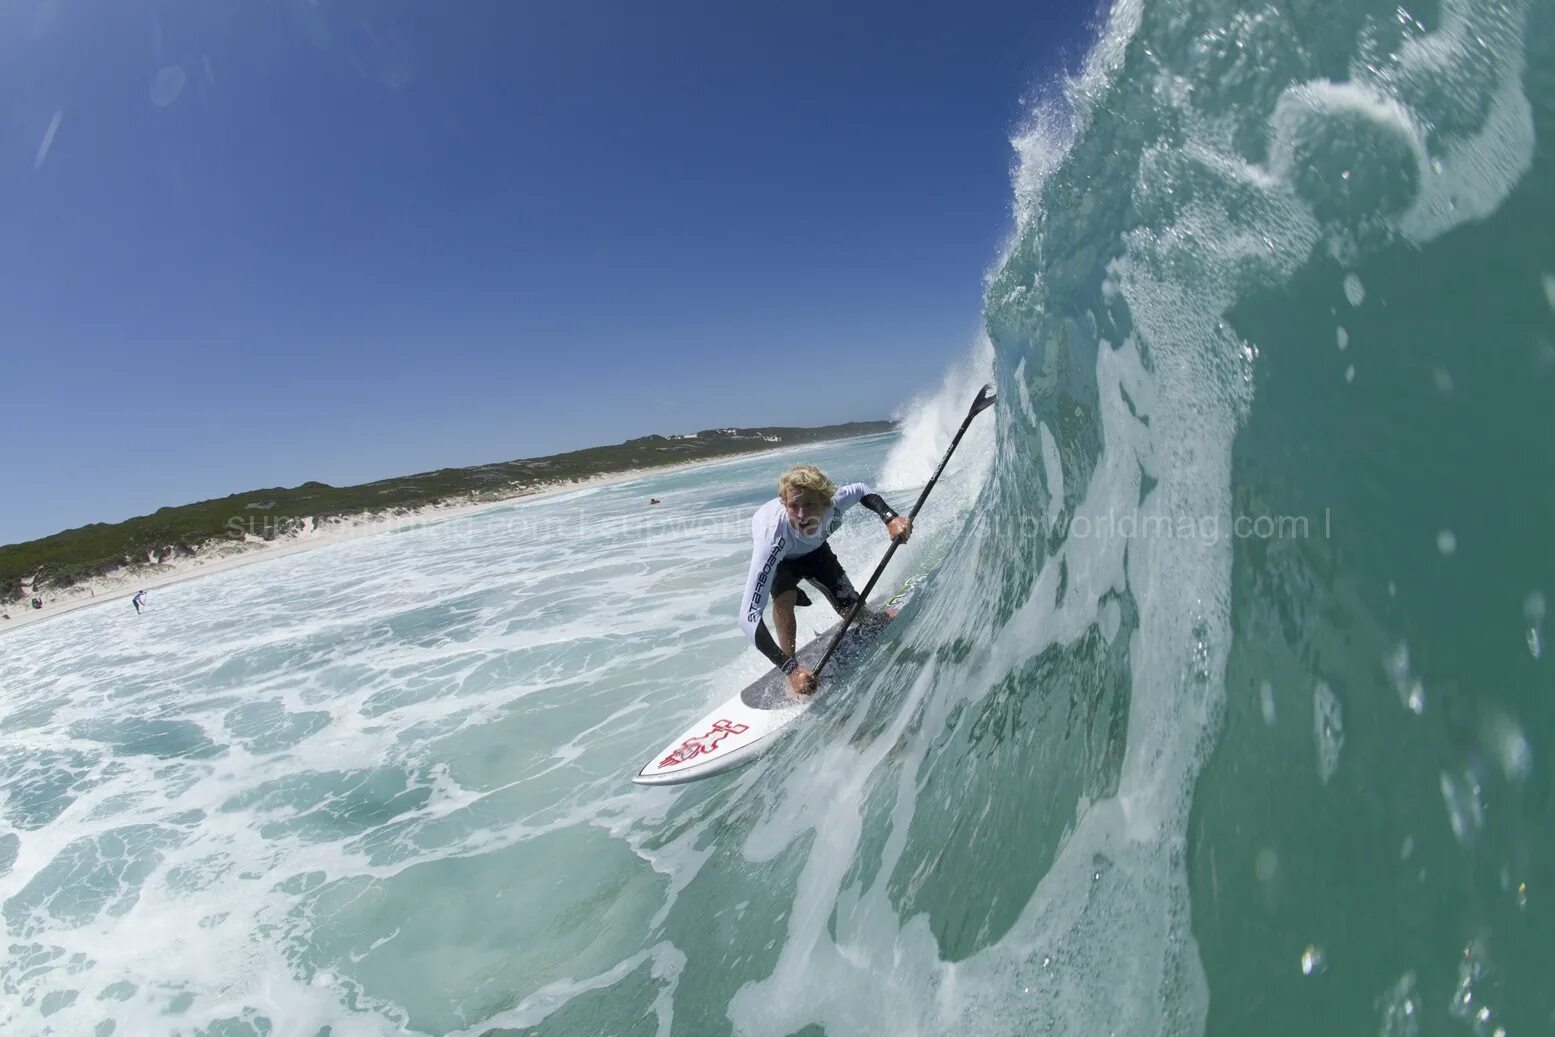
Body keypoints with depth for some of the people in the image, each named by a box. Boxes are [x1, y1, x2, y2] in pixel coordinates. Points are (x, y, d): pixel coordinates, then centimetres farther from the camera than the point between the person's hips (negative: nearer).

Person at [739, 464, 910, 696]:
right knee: (784, 599, -33)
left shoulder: (834, 504, -38)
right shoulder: (773, 535, -47)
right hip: (778, 558, -3)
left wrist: (890, 518, -27)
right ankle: (791, 676, -12)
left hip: (814, 549, 3)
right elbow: (748, 616, -50)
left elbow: (861, 490, -10)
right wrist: (791, 669, -54)